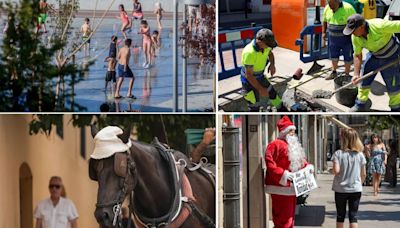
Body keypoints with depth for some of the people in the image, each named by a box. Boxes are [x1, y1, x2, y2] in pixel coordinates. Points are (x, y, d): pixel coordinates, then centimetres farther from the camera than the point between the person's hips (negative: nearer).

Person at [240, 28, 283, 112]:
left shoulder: (264, 44, -18)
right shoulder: (249, 52, -40)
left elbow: (270, 53, 7)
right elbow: (249, 75, -34)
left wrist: (272, 64, -14)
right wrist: (260, 89, -30)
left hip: (259, 76, 8)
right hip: (249, 80, -8)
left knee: (271, 92, 28)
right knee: (254, 107, -2)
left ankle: (281, 108, 55)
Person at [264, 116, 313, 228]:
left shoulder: (294, 145, 20)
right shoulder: (276, 144, -12)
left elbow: (300, 161, 28)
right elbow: (269, 163, -20)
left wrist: (308, 166, 8)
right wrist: (282, 174, -27)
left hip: (291, 188, 10)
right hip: (280, 188, -10)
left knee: (290, 216, 16)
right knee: (282, 218, -11)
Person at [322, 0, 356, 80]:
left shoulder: (348, 8, -21)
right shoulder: (327, 9, -4)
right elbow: (325, 21, 13)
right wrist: (324, 32, 12)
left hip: (346, 38, -5)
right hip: (333, 37, 5)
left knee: (347, 57, 7)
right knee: (333, 55, 17)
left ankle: (347, 74, 20)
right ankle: (334, 72, 33)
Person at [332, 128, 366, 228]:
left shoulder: (338, 154, -10)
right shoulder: (360, 155, -2)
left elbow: (336, 170, -19)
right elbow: (363, 174, 3)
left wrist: (332, 170, 3)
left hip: (340, 189, -1)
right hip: (356, 189, 1)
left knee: (340, 215, 12)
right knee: (353, 216, 4)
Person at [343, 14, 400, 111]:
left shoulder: (379, 26, -38)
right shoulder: (355, 37, -18)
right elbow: (357, 55, -6)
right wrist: (356, 74, -11)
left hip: (391, 56, -5)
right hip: (374, 55, 5)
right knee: (364, 79, 7)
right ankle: (360, 105, 25)